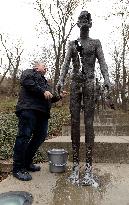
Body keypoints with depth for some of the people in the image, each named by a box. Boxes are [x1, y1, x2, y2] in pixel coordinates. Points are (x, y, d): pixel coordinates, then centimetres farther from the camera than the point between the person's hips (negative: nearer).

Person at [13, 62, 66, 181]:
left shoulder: (45, 82, 35)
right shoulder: (29, 72, 12)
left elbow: (49, 99, 34)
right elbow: (25, 81, -12)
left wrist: (58, 97, 17)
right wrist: (42, 91, -16)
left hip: (43, 112, 9)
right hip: (29, 109, -9)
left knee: (41, 136, 6)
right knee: (24, 136, -11)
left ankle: (27, 163, 20)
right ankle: (18, 168, -4)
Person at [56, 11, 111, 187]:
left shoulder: (96, 43, 16)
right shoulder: (72, 44, 20)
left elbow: (102, 62, 3)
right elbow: (66, 64, 10)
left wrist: (106, 78, -16)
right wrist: (61, 80, -7)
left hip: (89, 83, -2)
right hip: (75, 83, 2)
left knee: (89, 123, -9)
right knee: (74, 122, -3)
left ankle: (88, 168, -6)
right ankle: (75, 166, 4)